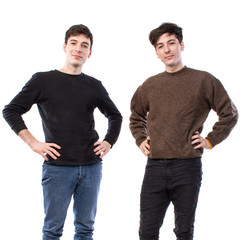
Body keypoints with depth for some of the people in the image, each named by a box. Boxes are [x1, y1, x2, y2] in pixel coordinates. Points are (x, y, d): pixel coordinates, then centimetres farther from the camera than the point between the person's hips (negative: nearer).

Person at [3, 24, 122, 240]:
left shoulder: (94, 86, 10)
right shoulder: (43, 80, 2)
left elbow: (115, 116, 25)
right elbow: (11, 111, 2)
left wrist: (108, 142, 10)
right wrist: (33, 143, -6)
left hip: (91, 167, 3)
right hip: (57, 166, -3)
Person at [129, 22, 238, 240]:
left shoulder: (203, 80, 0)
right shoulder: (150, 85, 10)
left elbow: (230, 114, 6)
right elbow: (136, 116, 28)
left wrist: (211, 140, 0)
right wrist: (140, 139, 13)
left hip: (187, 167, -3)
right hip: (155, 167, 3)